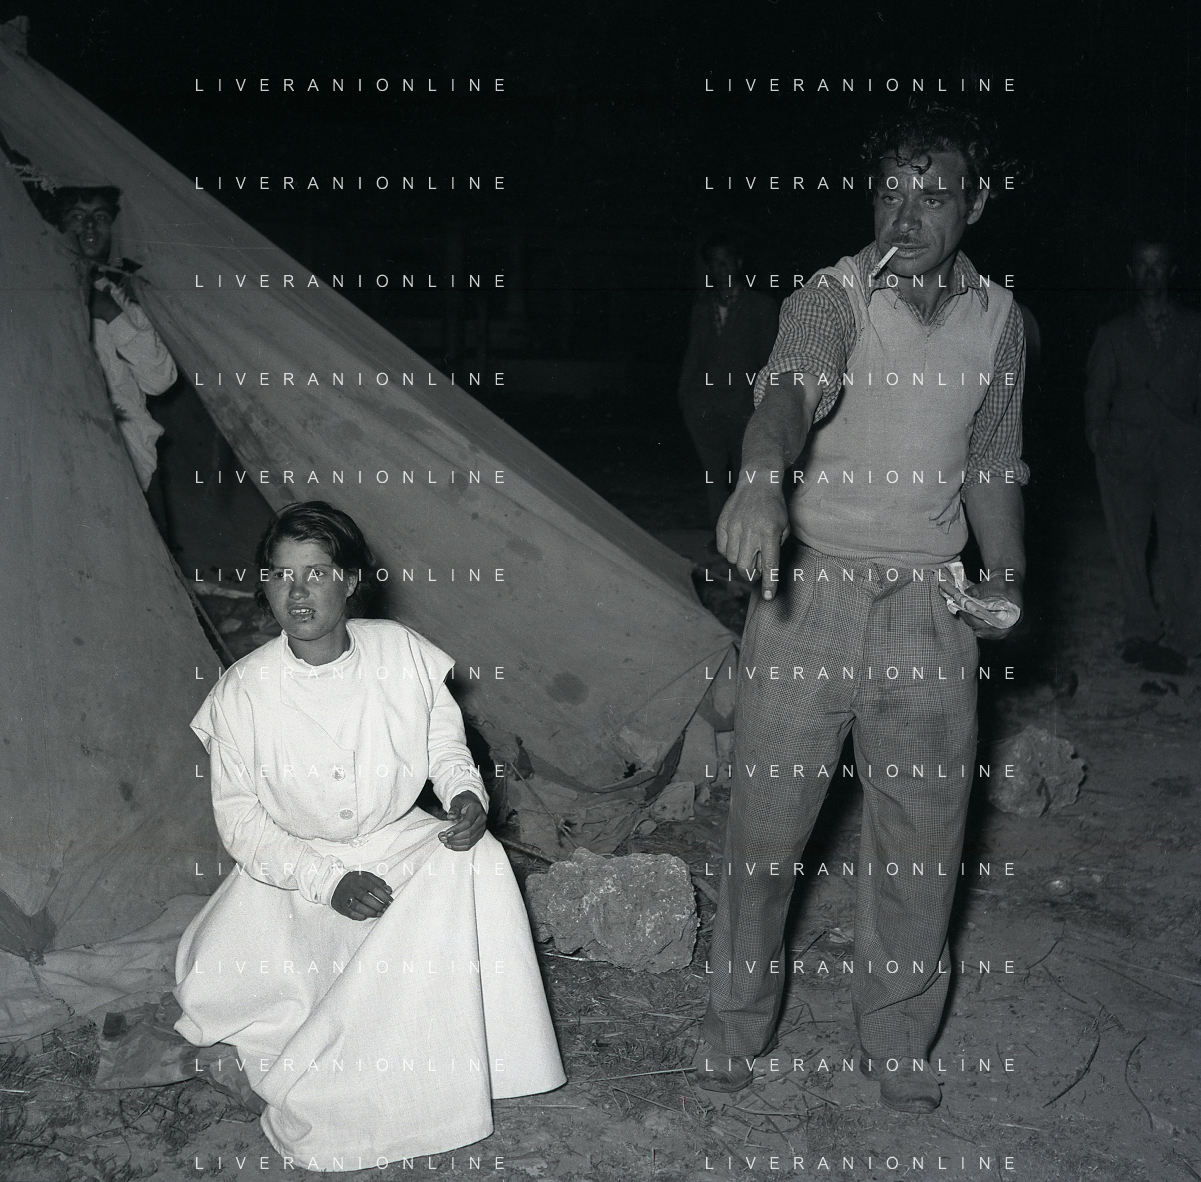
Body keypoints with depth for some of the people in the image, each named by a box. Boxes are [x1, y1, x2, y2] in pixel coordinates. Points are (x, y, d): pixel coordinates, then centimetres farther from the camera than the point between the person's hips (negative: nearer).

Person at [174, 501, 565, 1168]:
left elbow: (445, 743, 6)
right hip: (292, 865, -1)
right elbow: (240, 820, -9)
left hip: (398, 840, 2)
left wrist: (466, 793, -18)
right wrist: (329, 882, -22)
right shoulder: (242, 692, -14)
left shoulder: (402, 653, -9)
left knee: (478, 861, -27)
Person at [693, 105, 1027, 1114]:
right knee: (768, 818, 4)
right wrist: (760, 480, -50)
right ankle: (737, 1025, 26)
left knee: (923, 834, 9)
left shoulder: (998, 317, 8)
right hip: (810, 588, -3)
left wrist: (1007, 571, 5)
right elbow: (792, 388, -30)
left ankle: (897, 1041, 29)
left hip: (930, 609, 3)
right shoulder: (832, 298, -7)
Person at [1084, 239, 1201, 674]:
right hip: (1124, 453, 1)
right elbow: (1096, 393, 12)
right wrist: (1098, 441, 0)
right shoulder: (1113, 334, 15)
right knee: (1128, 544, 1)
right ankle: (1140, 630, 13)